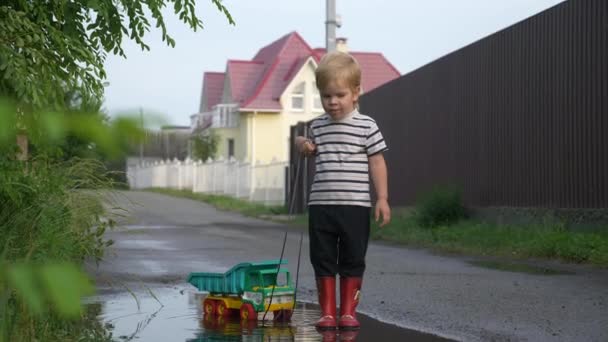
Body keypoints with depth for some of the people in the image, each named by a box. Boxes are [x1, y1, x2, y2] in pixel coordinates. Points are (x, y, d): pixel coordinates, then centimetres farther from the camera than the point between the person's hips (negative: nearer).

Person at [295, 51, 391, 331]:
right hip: (321, 205, 3)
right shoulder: (317, 126, 8)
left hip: (355, 205, -3)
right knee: (323, 261, 7)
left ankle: (348, 311, 16)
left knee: (352, 262, 6)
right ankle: (327, 312, 16)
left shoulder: (366, 126, -3)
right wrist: (302, 144, 3)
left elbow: (377, 163, -1)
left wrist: (382, 198, -6)